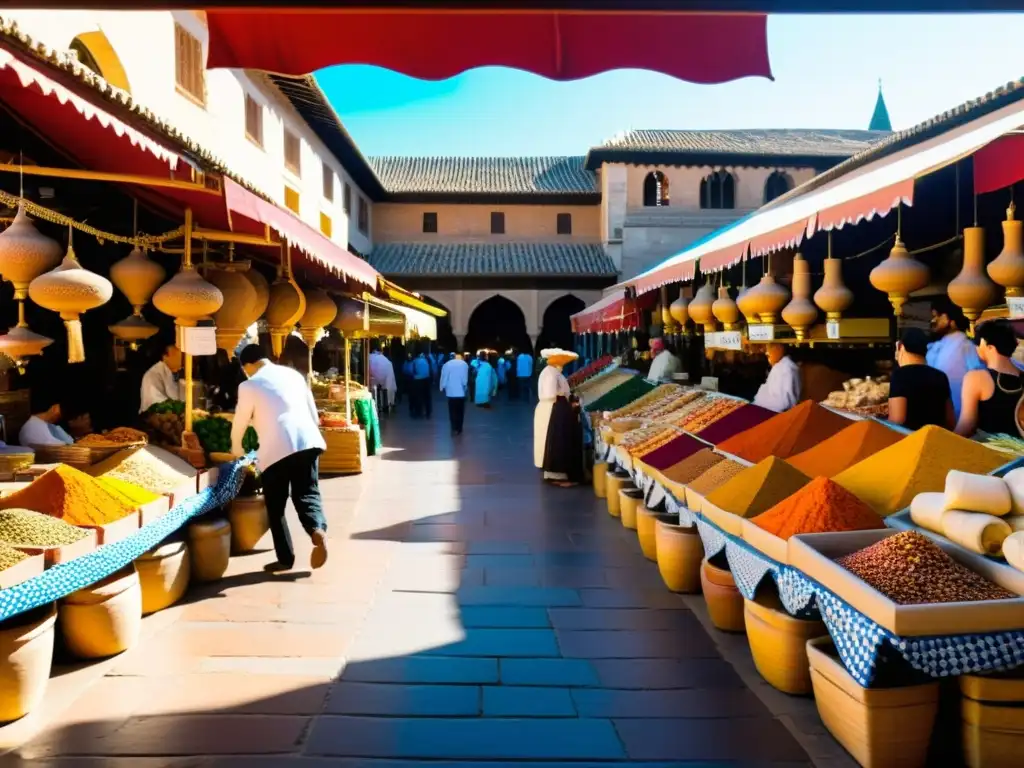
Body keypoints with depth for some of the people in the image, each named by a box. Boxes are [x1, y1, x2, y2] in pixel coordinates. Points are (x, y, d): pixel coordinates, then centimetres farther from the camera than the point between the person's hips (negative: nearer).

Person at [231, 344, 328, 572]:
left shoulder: (249, 386, 5)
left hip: (277, 448, -4)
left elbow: (240, 423, 16)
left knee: (276, 506, 11)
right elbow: (314, 414, 21)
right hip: (308, 441, 4)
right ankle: (318, 530, -21)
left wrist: (236, 449, 35)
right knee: (308, 494, 8)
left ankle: (285, 558, 13)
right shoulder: (293, 374, 18)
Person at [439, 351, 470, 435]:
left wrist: (442, 388, 10)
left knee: (453, 411, 5)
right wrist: (465, 387, 10)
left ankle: (454, 428, -5)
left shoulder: (447, 364, -6)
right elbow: (465, 379, -3)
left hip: (451, 392, -1)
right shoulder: (464, 364, -4)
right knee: (460, 411, 10)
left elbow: (444, 378, -3)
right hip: (461, 392, 1)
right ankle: (459, 429, 14)